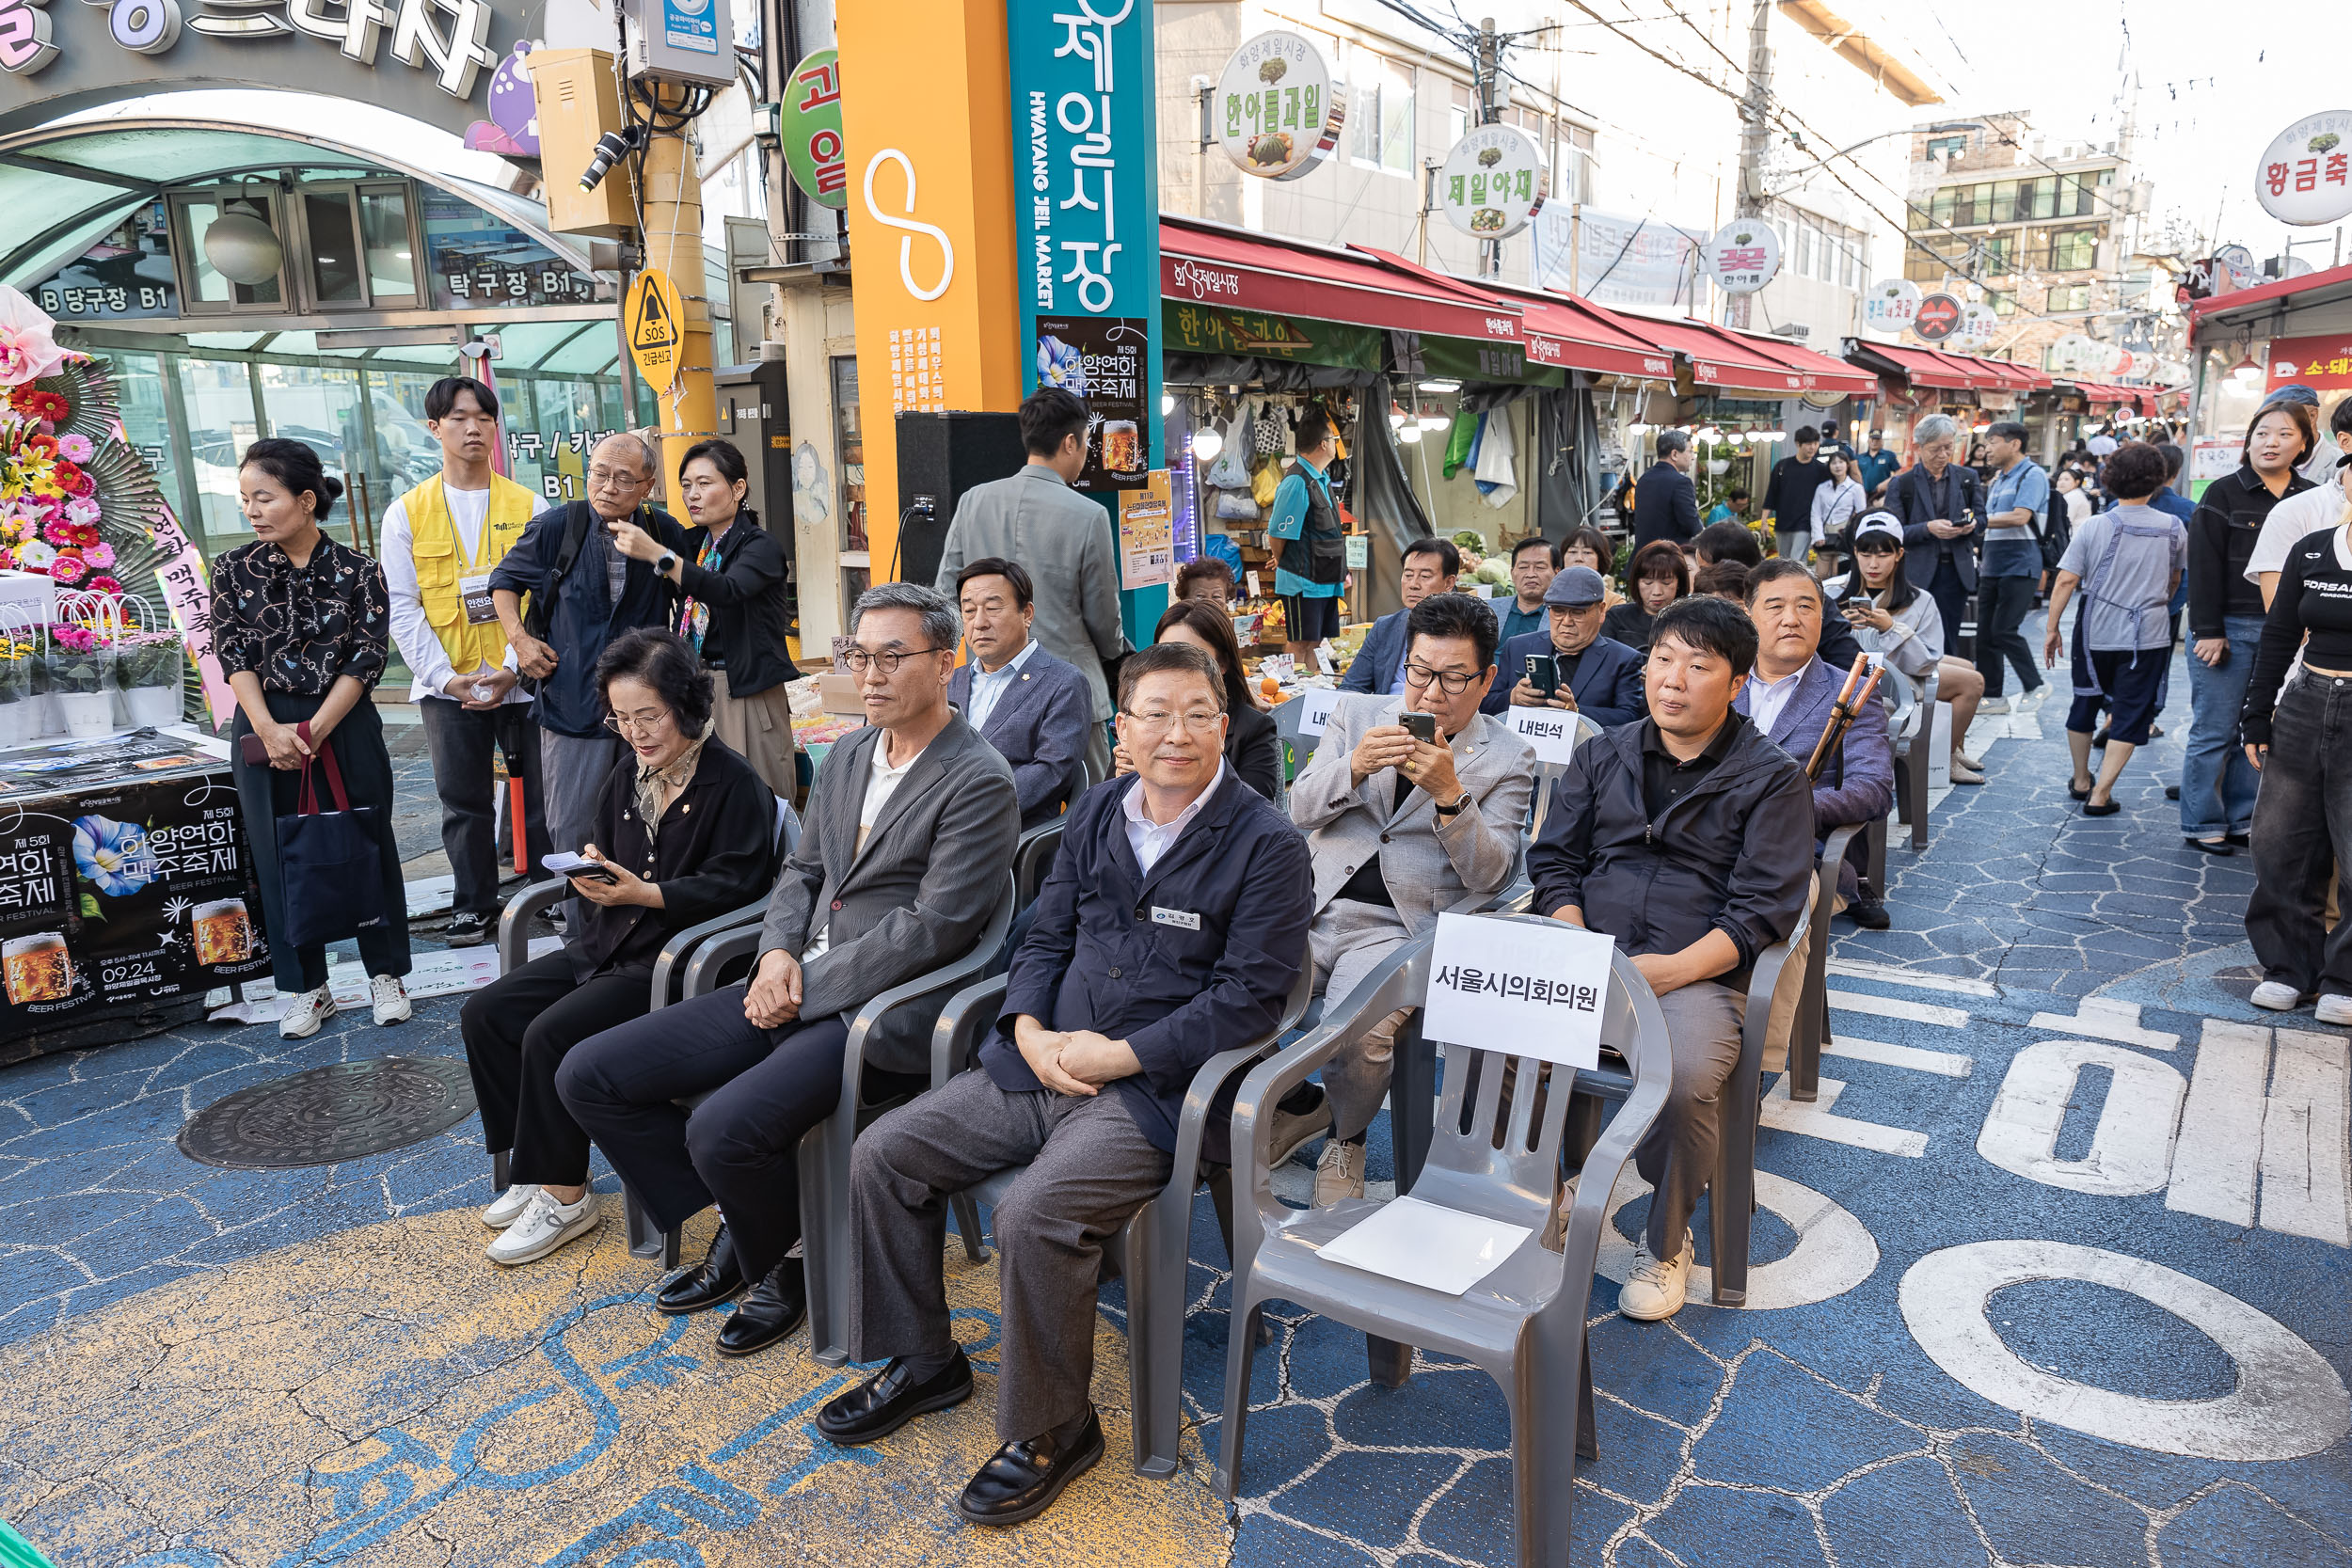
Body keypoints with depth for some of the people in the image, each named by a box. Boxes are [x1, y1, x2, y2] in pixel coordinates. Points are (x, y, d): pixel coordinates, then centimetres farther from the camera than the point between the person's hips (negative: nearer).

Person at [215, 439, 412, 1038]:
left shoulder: (358, 572, -2)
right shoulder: (234, 569, 3)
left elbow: (368, 657, -6)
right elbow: (233, 656, -1)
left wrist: (314, 730, -14)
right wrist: (269, 730, -13)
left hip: (346, 726, -1)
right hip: (265, 730, 2)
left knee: (366, 847, 6)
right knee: (280, 856, 6)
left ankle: (385, 974, 21)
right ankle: (306, 988, 18)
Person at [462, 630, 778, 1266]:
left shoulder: (734, 783, -12)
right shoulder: (628, 775, 13)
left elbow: (735, 885, -18)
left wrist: (642, 893, -25)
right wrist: (594, 874, -2)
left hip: (678, 959, -9)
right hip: (608, 946, 9)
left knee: (550, 1036, -23)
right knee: (483, 1013, -1)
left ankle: (564, 1196, -5)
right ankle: (536, 1166, 10)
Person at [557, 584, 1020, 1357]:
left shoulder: (980, 782, -12)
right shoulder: (847, 754, 14)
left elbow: (933, 928, -18)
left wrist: (807, 989, -14)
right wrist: (778, 952, -2)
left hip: (881, 1010, -8)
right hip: (796, 987, 8)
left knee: (723, 1129, -29)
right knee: (588, 1076, 2)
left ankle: (786, 1265, 5)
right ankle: (736, 1232, 16)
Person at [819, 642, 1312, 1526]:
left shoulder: (1267, 847, -9)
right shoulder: (1096, 813, 10)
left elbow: (1249, 997, -14)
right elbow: (1047, 937, 15)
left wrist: (1118, 1055, -17)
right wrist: (1030, 1032, -4)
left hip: (1152, 1090, -7)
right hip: (1045, 1063, 7)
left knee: (1032, 1216, -28)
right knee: (882, 1155, 0)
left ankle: (1050, 1432, -2)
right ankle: (921, 1362, 21)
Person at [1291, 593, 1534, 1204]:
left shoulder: (1508, 758, 6)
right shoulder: (1357, 714, 14)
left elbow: (1491, 873, -4)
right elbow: (1301, 807, 3)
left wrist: (1449, 794, -20)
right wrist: (1355, 767, -17)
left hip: (1396, 928, -2)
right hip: (1312, 904, 3)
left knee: (1358, 1034, -28)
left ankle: (1345, 1140, 5)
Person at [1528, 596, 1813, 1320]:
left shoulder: (1773, 779, 4)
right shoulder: (1603, 755, 16)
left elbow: (1763, 908, -4)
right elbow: (1554, 861, 13)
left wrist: (1673, 970, -19)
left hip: (1699, 973, -3)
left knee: (1684, 1079, -34)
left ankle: (1666, 1240, -2)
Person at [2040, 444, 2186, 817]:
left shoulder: (2094, 527, -7)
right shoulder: (2173, 528, -1)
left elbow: (2065, 581, -11)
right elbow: (2174, 580, 15)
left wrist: (2052, 629, -2)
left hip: (2094, 632, 1)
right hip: (2146, 635, 0)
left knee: (2084, 703, 18)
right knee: (2129, 716, 4)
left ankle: (2081, 781, 31)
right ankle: (2100, 795, -1)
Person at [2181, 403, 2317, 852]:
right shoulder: (2223, 494, -3)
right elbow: (2204, 566, -7)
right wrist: (2207, 630, -13)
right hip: (2229, 630, -4)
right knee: (2214, 731, 0)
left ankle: (2242, 820, 17)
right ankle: (2202, 824, 10)